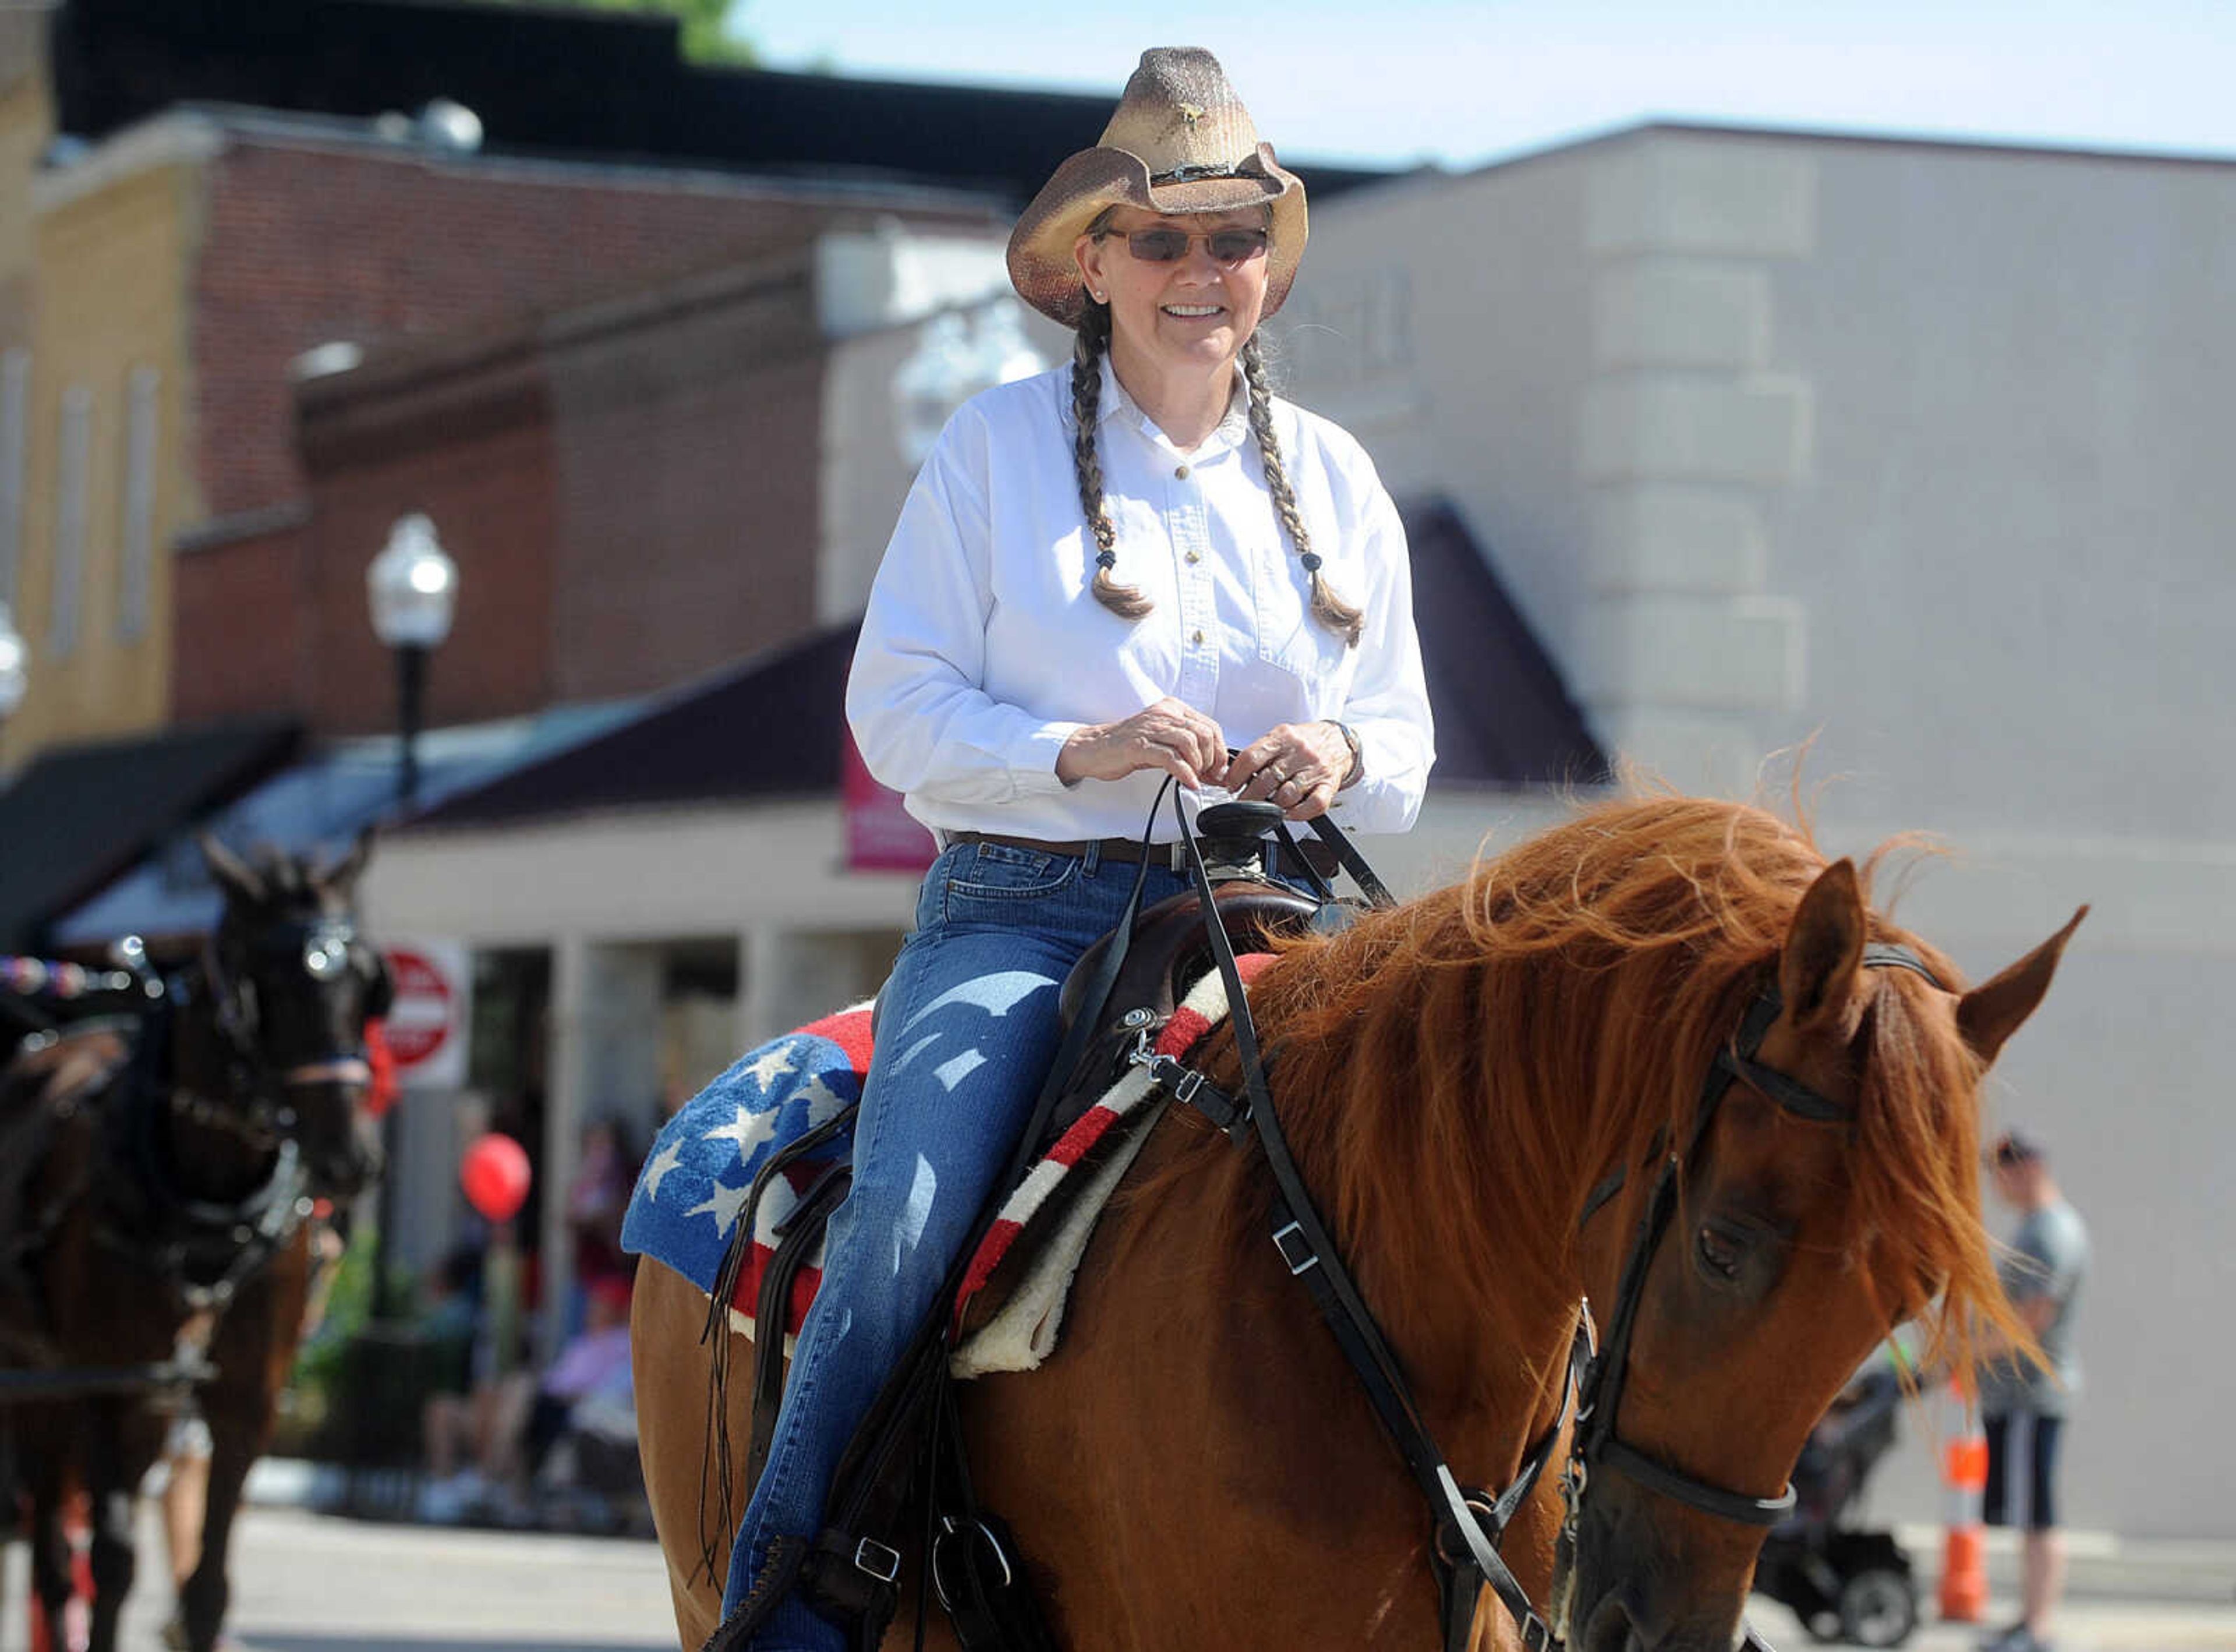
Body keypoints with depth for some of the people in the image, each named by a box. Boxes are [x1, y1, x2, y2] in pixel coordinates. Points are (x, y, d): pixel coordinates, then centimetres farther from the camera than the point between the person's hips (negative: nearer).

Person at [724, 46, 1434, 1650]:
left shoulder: (1333, 477, 15)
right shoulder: (997, 446, 5)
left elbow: (1405, 743, 19)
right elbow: (895, 706, 1)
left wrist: (1341, 762, -6)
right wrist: (1080, 755, -16)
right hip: (1023, 908, -3)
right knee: (901, 1231, -26)